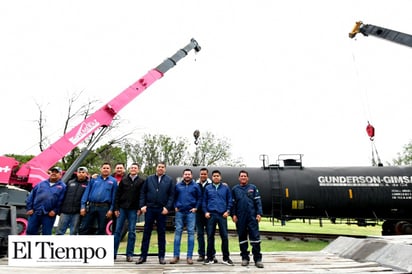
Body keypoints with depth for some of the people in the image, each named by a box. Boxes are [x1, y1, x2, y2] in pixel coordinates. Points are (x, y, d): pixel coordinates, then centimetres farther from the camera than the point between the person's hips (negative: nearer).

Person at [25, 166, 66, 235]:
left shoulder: (62, 186, 3)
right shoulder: (41, 184, 13)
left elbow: (61, 201, -4)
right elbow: (31, 196, 10)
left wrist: (55, 211, -13)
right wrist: (29, 208, 2)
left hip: (49, 215, -3)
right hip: (35, 213, 3)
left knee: (46, 233, 6)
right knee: (30, 231, 9)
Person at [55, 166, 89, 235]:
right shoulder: (70, 182, 13)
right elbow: (63, 195, 14)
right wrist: (59, 208, 9)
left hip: (77, 213, -3)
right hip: (65, 212, 3)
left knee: (73, 233, 6)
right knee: (59, 231, 7)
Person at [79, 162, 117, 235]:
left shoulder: (113, 181, 5)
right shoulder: (94, 179, 11)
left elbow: (114, 196, 1)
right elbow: (87, 192, 7)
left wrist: (111, 209, -7)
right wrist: (83, 206, -2)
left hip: (104, 208, -1)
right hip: (91, 206, 1)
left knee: (101, 230, 8)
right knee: (83, 228, 3)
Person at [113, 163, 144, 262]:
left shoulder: (141, 182, 4)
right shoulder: (123, 180, 7)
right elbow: (117, 195, 6)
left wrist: (140, 208, -8)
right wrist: (116, 208, -1)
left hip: (133, 209, -1)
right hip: (122, 208, 1)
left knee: (132, 232, 3)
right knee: (118, 230, 5)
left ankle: (129, 254, 10)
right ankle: (113, 253, 13)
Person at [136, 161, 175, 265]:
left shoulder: (169, 180, 4)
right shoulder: (149, 179, 9)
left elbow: (172, 195, 0)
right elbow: (143, 193, 8)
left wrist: (167, 207, -10)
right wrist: (142, 205, -3)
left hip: (162, 210, -1)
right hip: (149, 209, 1)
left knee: (161, 233, 6)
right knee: (146, 232, 6)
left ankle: (161, 256, 16)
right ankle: (143, 256, 14)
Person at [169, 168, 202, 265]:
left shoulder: (196, 186, 5)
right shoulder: (178, 186, 10)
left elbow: (199, 197, 5)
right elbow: (174, 197, 15)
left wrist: (196, 208, -4)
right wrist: (175, 207, 4)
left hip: (191, 212, -1)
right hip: (179, 212, 1)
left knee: (191, 233, -1)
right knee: (178, 232, 1)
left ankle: (189, 256, 6)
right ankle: (176, 256, 8)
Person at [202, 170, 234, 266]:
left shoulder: (225, 187, 6)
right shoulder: (207, 188, 7)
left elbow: (229, 200, 6)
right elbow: (204, 201, 9)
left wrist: (228, 211, -4)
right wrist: (206, 212, -1)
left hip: (222, 215, 0)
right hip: (211, 214, 1)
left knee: (224, 236, 2)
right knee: (210, 236, 6)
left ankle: (226, 258, 15)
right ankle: (210, 257, 17)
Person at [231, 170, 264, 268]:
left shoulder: (253, 188, 7)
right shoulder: (235, 189, 9)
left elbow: (258, 201, 4)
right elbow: (233, 203, 8)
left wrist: (259, 213, -4)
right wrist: (233, 214, -2)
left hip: (252, 216, -1)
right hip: (240, 217, 1)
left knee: (255, 236, -3)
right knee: (242, 237, 8)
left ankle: (257, 259, 5)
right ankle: (245, 258, 19)